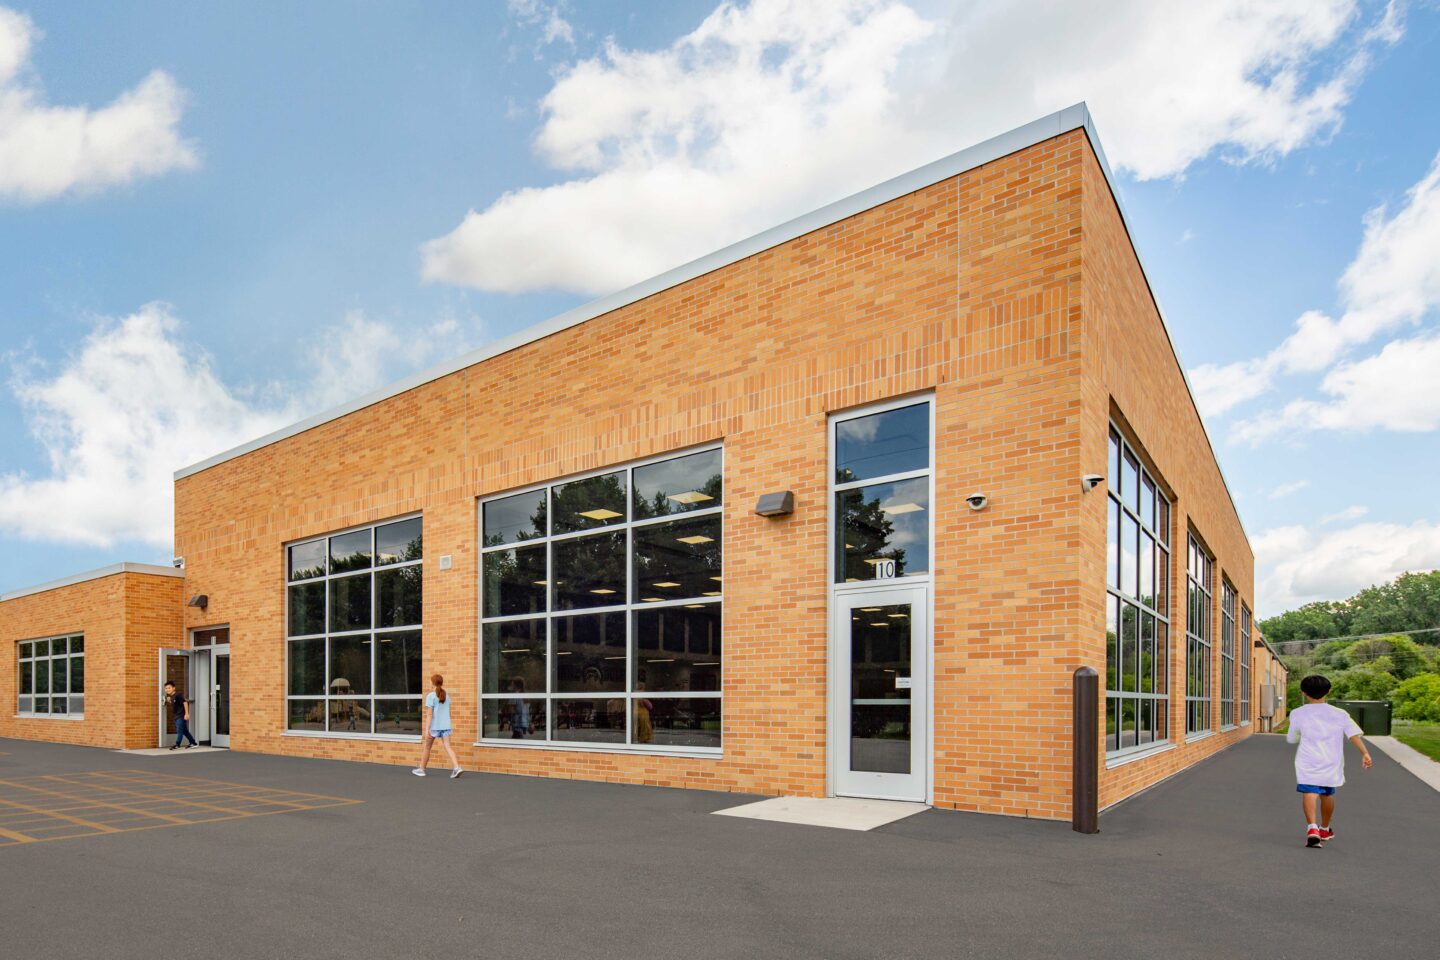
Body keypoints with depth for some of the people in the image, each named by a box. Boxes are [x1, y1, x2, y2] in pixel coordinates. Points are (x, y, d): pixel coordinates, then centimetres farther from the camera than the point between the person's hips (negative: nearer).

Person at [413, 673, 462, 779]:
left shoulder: (430, 696, -7)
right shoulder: (446, 696, 11)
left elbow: (429, 714, -12)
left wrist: (427, 729, -13)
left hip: (434, 726, -4)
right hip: (445, 726, 4)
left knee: (426, 747, 13)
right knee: (448, 747, -2)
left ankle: (421, 769, 26)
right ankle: (457, 767, -20)